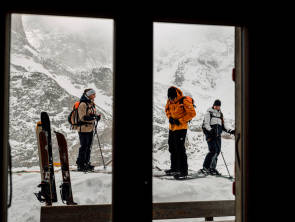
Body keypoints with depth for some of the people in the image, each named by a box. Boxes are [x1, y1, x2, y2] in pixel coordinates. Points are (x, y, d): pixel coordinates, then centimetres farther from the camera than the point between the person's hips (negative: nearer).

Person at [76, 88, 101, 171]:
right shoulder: (83, 104, -14)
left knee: (88, 146, 12)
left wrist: (96, 116, 2)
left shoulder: (92, 104, 13)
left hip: (90, 128, 9)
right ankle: (80, 165, 2)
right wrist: (93, 117, -27)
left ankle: (87, 163, 21)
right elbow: (82, 117, -19)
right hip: (84, 128, -9)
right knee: (84, 147, -5)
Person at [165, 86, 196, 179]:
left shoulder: (184, 101, -16)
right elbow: (167, 110, 21)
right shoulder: (170, 101, 4)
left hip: (181, 128, -8)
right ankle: (174, 168, 28)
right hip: (172, 127, 8)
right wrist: (170, 117, 1)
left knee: (180, 149, -8)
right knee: (172, 149, 15)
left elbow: (192, 113, -15)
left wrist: (180, 121, -17)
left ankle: (183, 170, -1)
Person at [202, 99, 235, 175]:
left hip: (218, 135, 6)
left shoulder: (220, 114, 20)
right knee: (213, 151, -17)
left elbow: (223, 126, 24)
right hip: (210, 135, -6)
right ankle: (205, 167, -9)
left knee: (218, 151, 0)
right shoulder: (209, 112, 3)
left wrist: (230, 131, 10)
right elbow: (206, 124, -7)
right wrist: (210, 130, -25)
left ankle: (212, 168, 8)